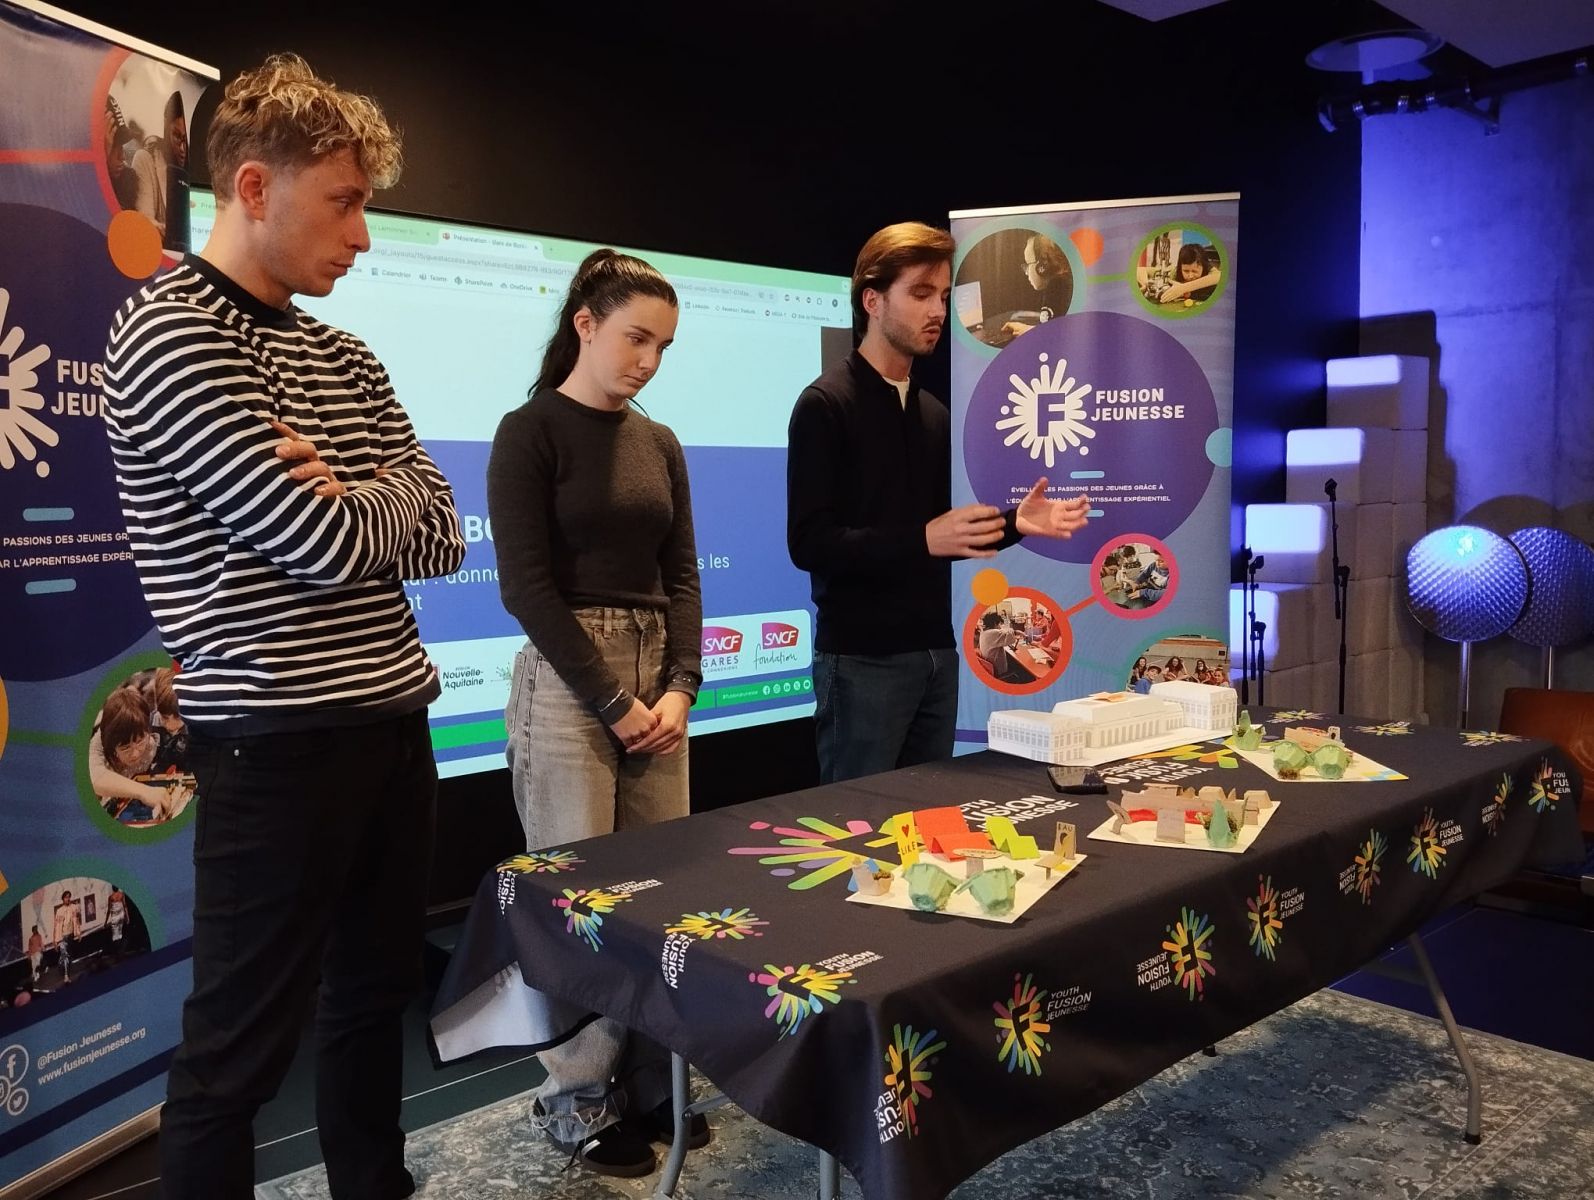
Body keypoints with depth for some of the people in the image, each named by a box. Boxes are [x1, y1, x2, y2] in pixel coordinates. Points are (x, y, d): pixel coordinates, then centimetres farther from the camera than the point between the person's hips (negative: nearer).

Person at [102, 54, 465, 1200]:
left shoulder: (343, 358, 14)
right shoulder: (169, 336, -12)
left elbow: (439, 534, 6)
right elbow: (333, 546, -20)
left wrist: (350, 500, -12)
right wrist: (374, 500, 1)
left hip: (393, 721, 8)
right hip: (280, 744, -8)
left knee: (377, 994, 20)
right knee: (240, 1049, 5)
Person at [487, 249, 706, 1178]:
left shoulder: (660, 444, 12)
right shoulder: (530, 434, -5)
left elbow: (682, 576, 10)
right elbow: (527, 586, -11)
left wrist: (680, 687, -5)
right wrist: (613, 702, -13)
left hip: (658, 681, 6)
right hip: (567, 684, -5)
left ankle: (653, 1080, 23)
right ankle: (577, 1103, 18)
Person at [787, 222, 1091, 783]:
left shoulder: (934, 413, 14)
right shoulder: (825, 404, -9)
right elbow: (808, 543, -17)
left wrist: (1013, 523, 1)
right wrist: (923, 539, -26)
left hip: (935, 654, 7)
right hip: (861, 660, -7)